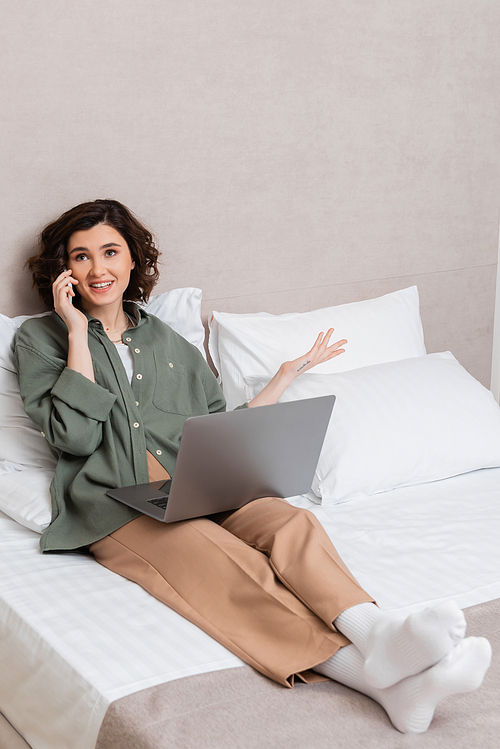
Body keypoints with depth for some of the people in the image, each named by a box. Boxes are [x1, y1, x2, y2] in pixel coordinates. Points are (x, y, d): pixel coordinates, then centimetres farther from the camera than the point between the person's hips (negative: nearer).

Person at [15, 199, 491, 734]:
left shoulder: (166, 343, 25)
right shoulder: (40, 337, 14)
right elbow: (75, 435, -3)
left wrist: (288, 374, 24)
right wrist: (78, 333, 0)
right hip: (114, 501, -4)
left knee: (288, 522, -30)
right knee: (213, 558, -35)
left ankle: (377, 635, -56)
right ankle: (376, 676, -56)